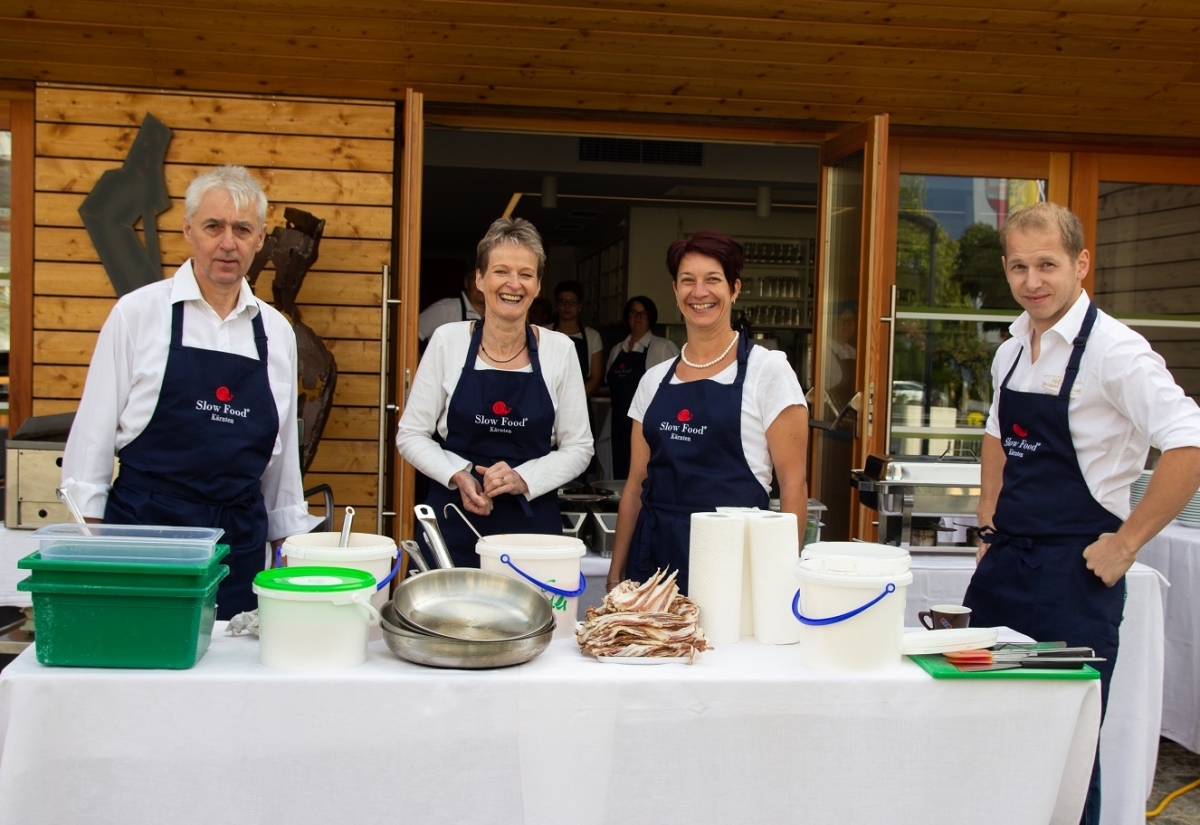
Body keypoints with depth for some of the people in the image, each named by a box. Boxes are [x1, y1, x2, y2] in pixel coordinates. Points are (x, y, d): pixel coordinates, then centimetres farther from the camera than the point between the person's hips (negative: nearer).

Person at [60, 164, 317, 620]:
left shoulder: (277, 332, 8)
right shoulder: (138, 313, -2)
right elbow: (93, 431, 1)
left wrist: (292, 541, 15)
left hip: (241, 539, 3)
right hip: (145, 529, -3)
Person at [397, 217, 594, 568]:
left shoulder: (559, 349, 0)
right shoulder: (448, 341, -1)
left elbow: (578, 447, 5)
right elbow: (411, 434, 3)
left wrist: (523, 479, -11)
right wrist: (458, 475, -13)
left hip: (532, 524, 0)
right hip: (454, 524, 0)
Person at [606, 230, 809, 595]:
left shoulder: (768, 370, -3)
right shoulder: (655, 379, 10)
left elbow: (793, 484, -5)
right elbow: (636, 485, 13)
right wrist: (616, 574, 9)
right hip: (654, 556, 4)